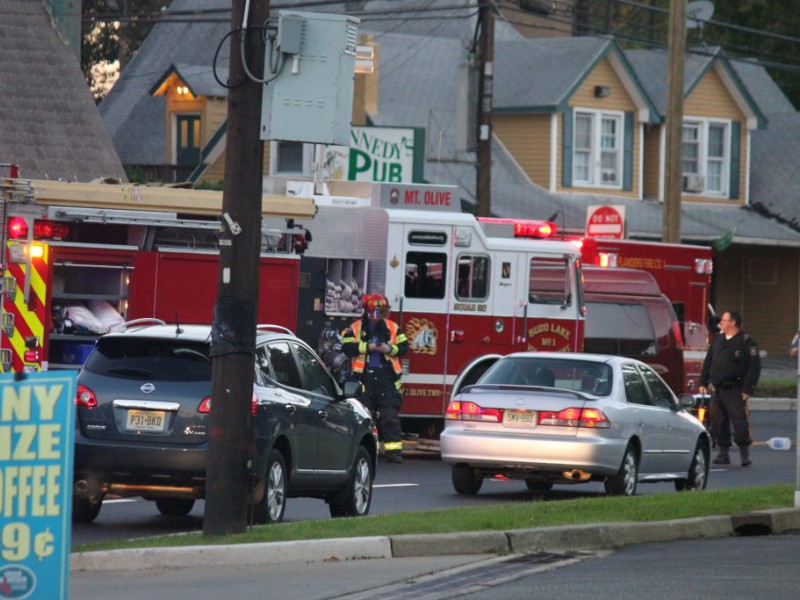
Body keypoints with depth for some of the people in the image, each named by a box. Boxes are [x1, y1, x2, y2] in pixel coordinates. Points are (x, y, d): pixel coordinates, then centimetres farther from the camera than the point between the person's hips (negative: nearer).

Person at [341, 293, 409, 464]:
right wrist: (367, 347, -15)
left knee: (390, 416, -4)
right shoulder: (356, 328, 4)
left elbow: (404, 346, 8)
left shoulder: (393, 328, 10)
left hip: (386, 377, 1)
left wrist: (390, 349, -10)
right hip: (364, 377, -1)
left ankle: (394, 450, -4)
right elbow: (347, 347, -8)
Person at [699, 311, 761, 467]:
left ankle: (745, 454, -9)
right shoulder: (718, 340, 14)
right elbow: (708, 362, 22)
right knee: (718, 422, 7)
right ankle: (723, 453, 15)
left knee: (739, 421, -11)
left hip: (734, 391, -6)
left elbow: (754, 367, -8)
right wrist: (703, 383, 16)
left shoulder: (746, 342, -5)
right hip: (717, 390, 6)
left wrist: (747, 390, -13)